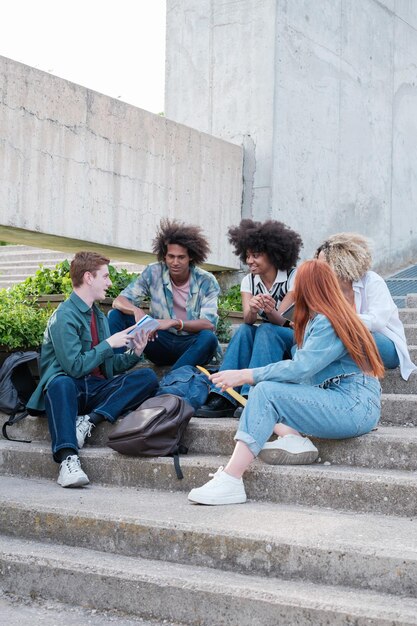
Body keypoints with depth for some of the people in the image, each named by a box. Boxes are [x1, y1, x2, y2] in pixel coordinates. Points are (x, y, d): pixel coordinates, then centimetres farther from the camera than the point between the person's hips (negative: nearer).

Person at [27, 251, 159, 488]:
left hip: (97, 390, 7)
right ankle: (68, 459, -49)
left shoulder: (99, 316, 18)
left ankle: (89, 421, -27)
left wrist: (135, 353, 2)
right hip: (69, 388, -7)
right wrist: (108, 344, -12)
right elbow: (74, 367, -18)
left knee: (148, 377, -16)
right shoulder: (65, 316, -9)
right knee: (60, 383, -41)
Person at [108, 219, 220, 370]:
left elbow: (209, 324, -18)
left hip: (192, 345, -2)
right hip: (162, 340, 2)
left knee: (208, 338, -37)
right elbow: (119, 301, -6)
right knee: (116, 315, -14)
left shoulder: (206, 281, -8)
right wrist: (137, 311, -31)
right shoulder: (153, 273, -3)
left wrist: (175, 323, -34)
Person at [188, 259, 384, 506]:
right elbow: (305, 365, 11)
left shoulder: (327, 322, -12)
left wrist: (245, 375, -23)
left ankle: (230, 481, -32)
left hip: (355, 405, -10)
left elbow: (300, 368, -22)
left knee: (266, 391, -24)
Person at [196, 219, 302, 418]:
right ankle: (223, 398, -38)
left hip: (296, 338, -4)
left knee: (266, 330, -32)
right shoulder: (249, 281, 0)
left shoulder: (293, 277, -13)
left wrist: (271, 312, -44)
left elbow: (282, 321, -21)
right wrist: (252, 310, -40)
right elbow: (248, 319, -16)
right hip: (266, 341, 4)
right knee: (244, 330, -25)